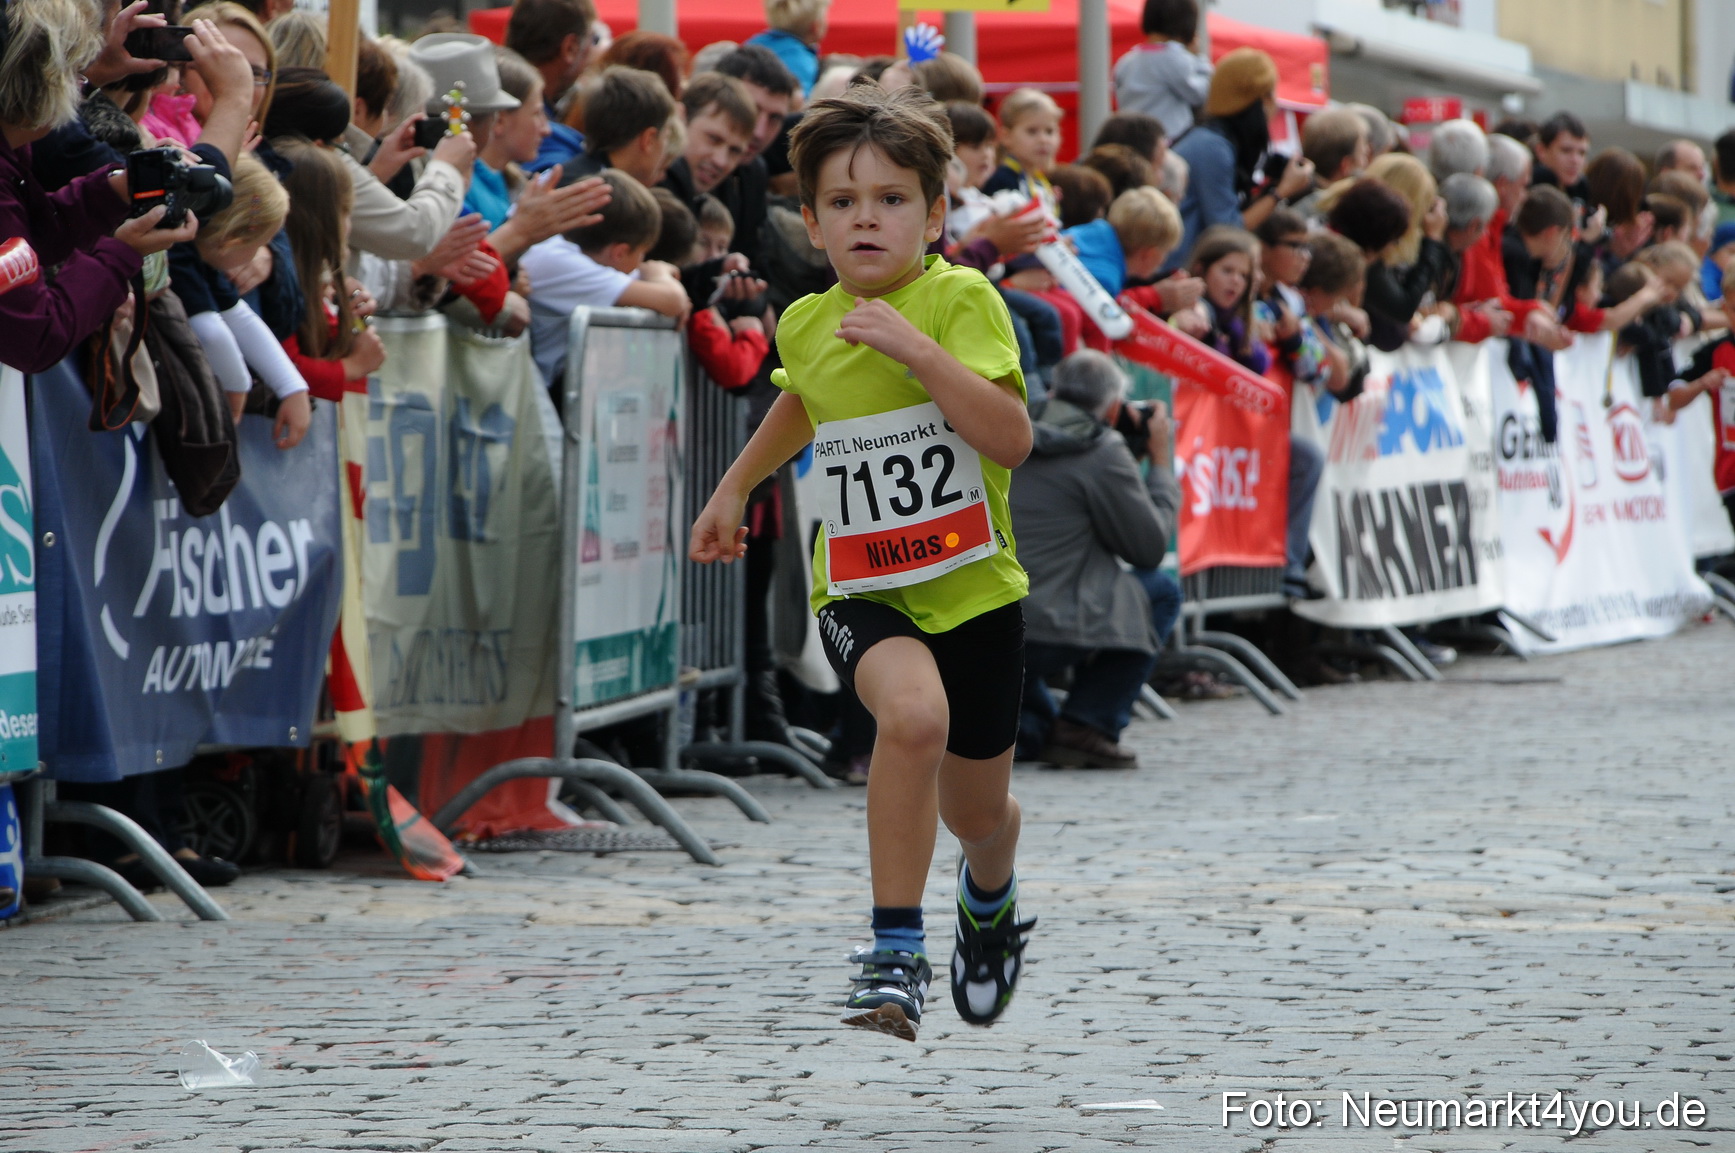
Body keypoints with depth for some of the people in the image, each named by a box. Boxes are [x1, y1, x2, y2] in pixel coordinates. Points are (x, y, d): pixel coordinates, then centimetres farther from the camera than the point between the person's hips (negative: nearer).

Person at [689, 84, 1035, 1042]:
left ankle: (990, 895, 54)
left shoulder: (962, 300, -12)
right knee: (915, 714, -33)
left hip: (971, 584, -1)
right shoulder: (806, 325, 2)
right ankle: (895, 950, -24)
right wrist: (735, 487, 32)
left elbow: (1011, 440, -24)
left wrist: (917, 348, -29)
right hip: (859, 590, 1)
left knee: (976, 812, 15)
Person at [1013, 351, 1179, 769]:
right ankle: (1085, 726, 5)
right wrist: (1161, 461, 14)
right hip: (1046, 635, -7)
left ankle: (1032, 724, 14)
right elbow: (1151, 548, 1)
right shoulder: (1103, 452, -6)